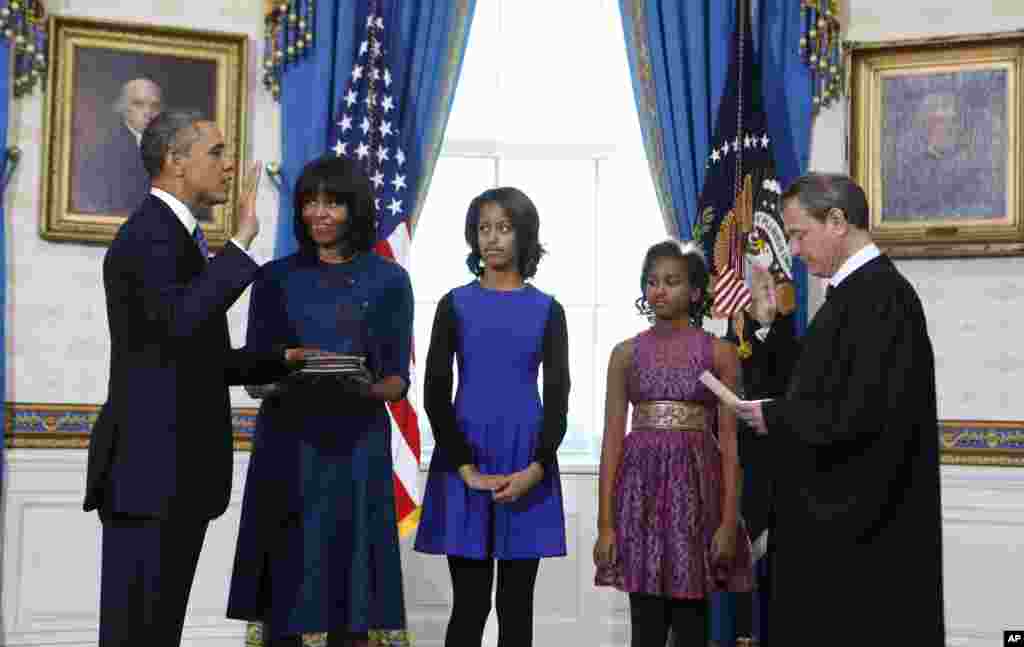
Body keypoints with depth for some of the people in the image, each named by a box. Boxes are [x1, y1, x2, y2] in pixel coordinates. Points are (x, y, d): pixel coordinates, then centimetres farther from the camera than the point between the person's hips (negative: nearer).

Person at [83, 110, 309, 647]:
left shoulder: (178, 238, 20)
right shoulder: (148, 235, -12)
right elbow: (183, 321, -32)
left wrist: (284, 358, 12)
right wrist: (241, 240, -24)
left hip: (178, 473, 10)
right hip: (149, 468, -10)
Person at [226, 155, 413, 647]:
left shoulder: (388, 280, 5)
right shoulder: (275, 278, 8)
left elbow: (398, 380, 4)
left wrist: (368, 388, -18)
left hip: (356, 446, -1)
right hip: (287, 444, 1)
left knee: (349, 605, -1)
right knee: (282, 591, -1)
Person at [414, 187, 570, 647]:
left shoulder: (547, 310, 5)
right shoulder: (455, 305, 3)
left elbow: (558, 396, 0)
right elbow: (435, 392, -2)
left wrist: (536, 468, -13)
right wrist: (466, 468, -11)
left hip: (525, 463, 1)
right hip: (465, 460, -1)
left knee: (516, 603, 5)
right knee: (470, 603, 0)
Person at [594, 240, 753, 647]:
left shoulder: (719, 352, 3)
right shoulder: (626, 353, 8)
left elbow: (729, 441, 0)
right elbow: (612, 439, 4)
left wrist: (729, 521, -9)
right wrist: (605, 523, -3)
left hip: (696, 484, -1)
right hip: (641, 487, 1)